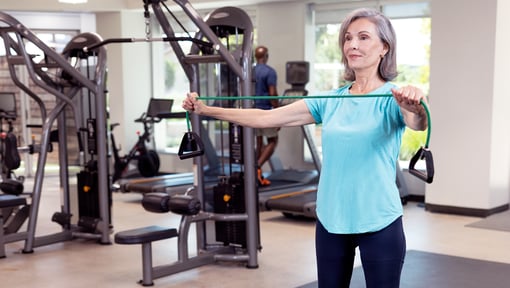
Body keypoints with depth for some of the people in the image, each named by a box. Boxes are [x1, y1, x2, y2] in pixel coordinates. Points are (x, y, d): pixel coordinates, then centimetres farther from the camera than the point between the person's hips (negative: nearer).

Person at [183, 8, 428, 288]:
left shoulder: (393, 98, -8)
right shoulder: (331, 100, 6)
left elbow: (417, 123, -31)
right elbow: (266, 117, 6)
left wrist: (415, 107, -55)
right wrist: (206, 110, 1)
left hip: (378, 222, -5)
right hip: (331, 219, 5)